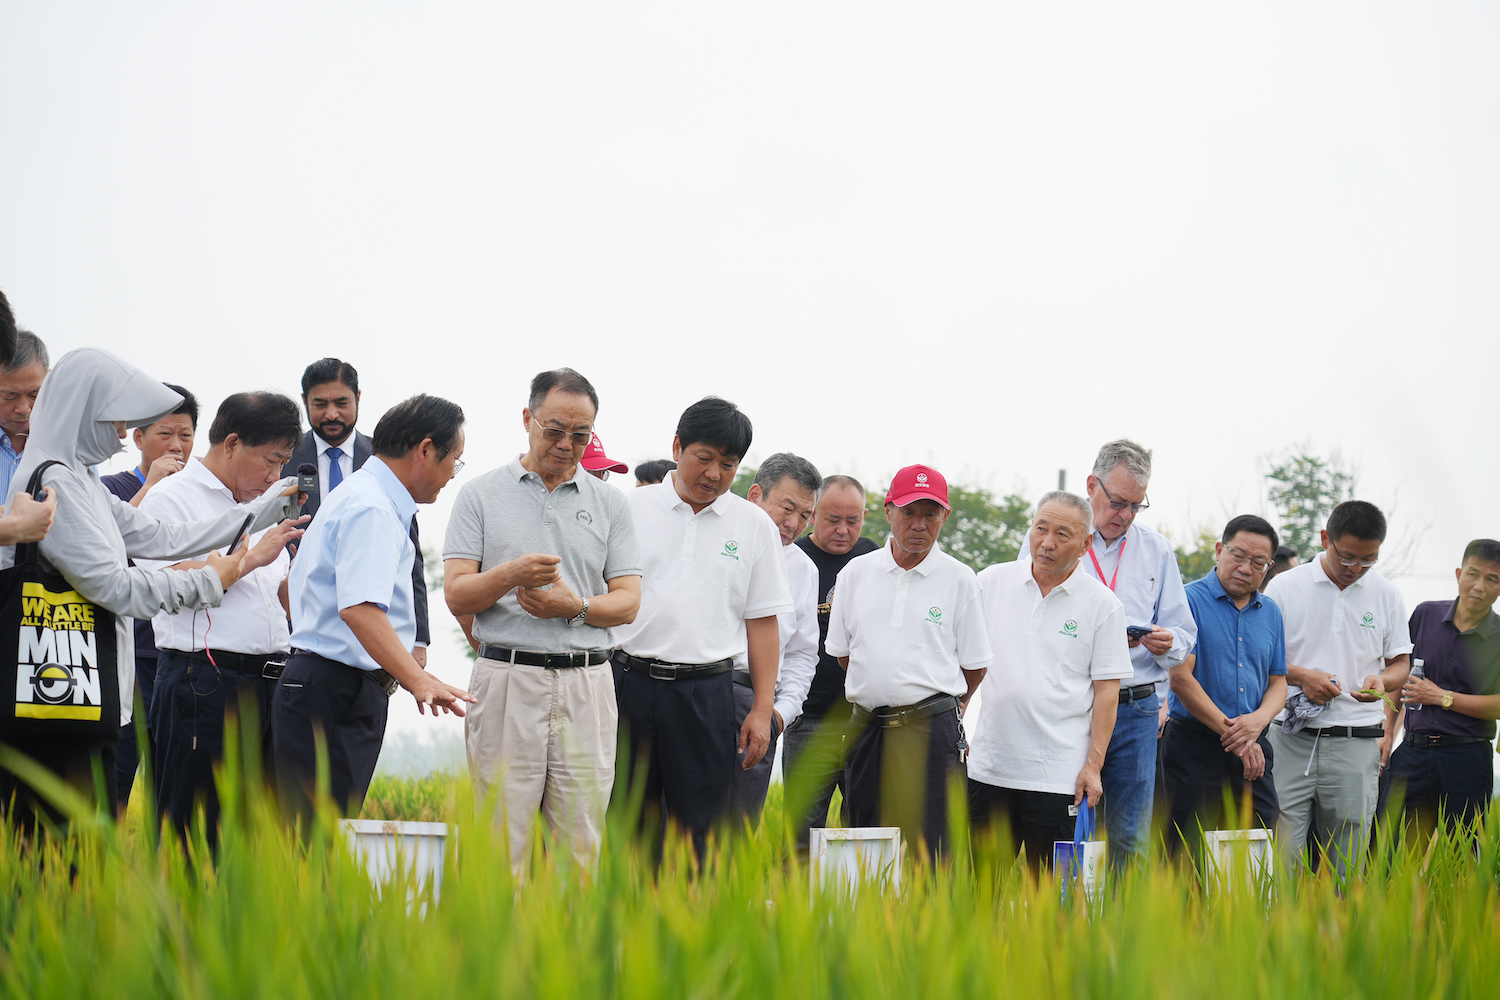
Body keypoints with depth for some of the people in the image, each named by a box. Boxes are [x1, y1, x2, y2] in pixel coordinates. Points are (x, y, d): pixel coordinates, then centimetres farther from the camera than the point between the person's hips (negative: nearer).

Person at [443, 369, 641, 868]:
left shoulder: (609, 502, 12)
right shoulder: (481, 495, 7)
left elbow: (628, 601, 8)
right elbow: (456, 594, 0)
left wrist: (576, 607, -12)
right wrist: (512, 574, -19)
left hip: (587, 682, 2)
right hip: (507, 678, -2)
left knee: (582, 845, -1)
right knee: (501, 841, -5)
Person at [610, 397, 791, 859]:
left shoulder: (754, 526, 9)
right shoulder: (631, 509, 7)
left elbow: (762, 622, 10)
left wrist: (762, 709, 4)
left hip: (705, 692, 0)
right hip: (629, 681, 0)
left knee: (700, 832, -1)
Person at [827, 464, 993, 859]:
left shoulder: (959, 579, 2)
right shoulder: (856, 573, 9)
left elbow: (975, 664, 7)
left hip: (931, 730, -3)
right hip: (866, 727, 3)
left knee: (929, 848, -12)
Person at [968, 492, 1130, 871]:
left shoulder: (1103, 606, 0)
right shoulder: (991, 583, 7)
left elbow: (1107, 692, -1)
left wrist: (1093, 765, -7)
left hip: (1059, 774, -3)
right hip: (988, 767, 3)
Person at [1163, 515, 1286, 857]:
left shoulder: (1270, 612, 15)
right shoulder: (1190, 600, -3)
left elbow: (1278, 683, 17)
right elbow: (1181, 678, -10)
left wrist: (1259, 719, -6)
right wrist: (1230, 731, -10)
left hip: (1254, 750, 5)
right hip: (1195, 744, -5)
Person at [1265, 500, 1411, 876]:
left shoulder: (1386, 595, 9)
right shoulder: (1285, 587, 2)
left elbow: (1401, 663, 16)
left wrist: (1383, 681, -8)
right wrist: (1300, 676, -12)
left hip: (1356, 745, 2)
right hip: (1291, 741, -2)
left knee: (1347, 865, 2)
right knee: (1279, 856, -8)